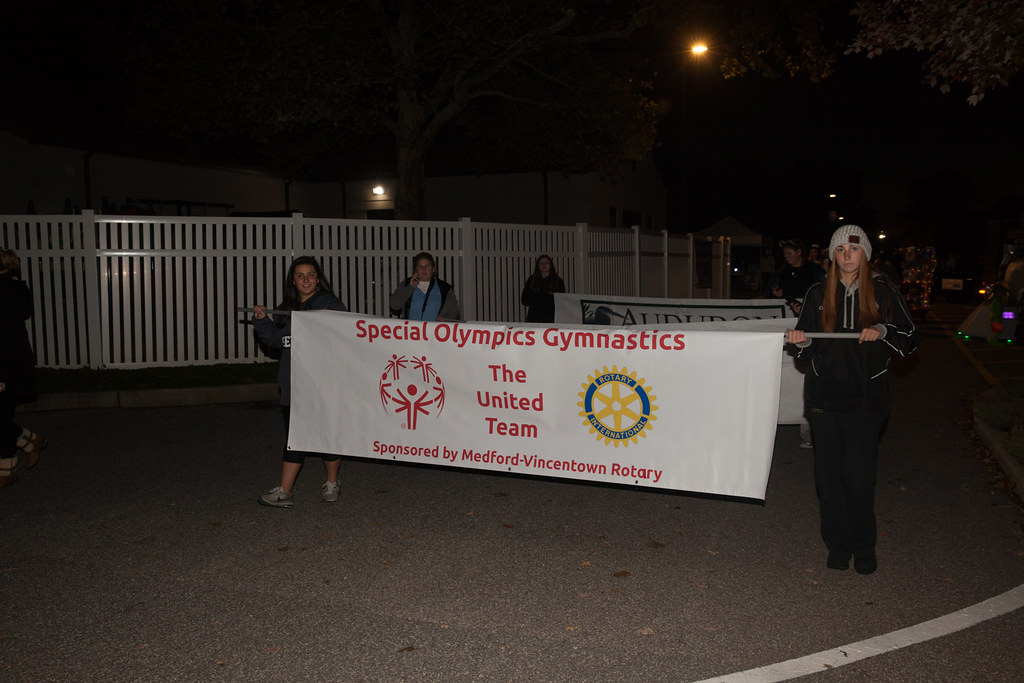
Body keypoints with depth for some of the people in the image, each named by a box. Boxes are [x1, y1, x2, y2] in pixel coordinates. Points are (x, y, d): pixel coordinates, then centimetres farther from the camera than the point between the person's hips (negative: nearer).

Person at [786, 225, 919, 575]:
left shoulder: (882, 291, 2)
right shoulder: (818, 294, 7)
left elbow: (910, 340, 4)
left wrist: (882, 331, -14)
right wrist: (801, 340, -10)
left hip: (866, 397, -2)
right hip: (824, 396, 2)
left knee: (859, 474, -2)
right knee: (828, 473, 5)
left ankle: (863, 546, 17)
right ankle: (837, 544, 19)